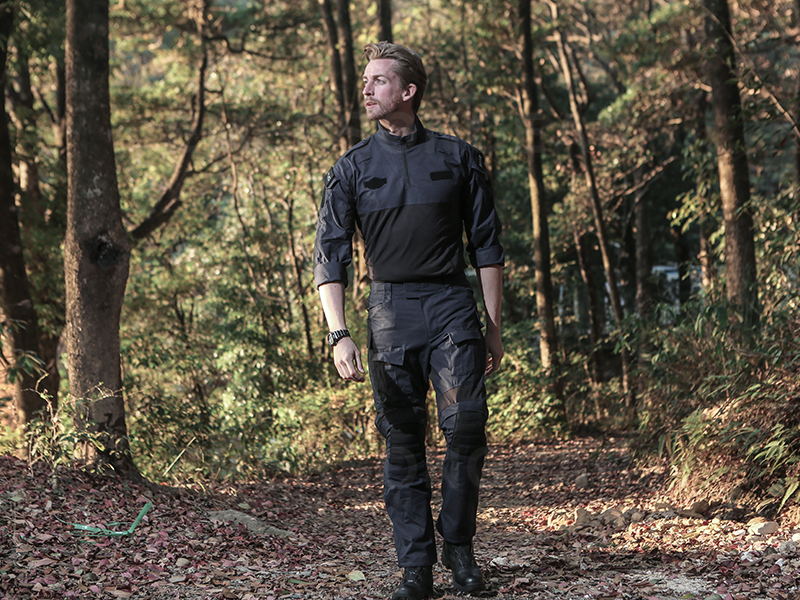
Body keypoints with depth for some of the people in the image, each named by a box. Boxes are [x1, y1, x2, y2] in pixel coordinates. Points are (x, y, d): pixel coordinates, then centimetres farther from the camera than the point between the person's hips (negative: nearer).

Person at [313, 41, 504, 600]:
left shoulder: (458, 157, 8)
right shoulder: (352, 168, 7)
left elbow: (487, 245, 11)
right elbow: (330, 255, 2)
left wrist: (494, 325, 7)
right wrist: (339, 334, -10)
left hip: (452, 304, 0)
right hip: (390, 310, 1)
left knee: (466, 426, -12)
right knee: (402, 443, 0)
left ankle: (458, 543, 8)